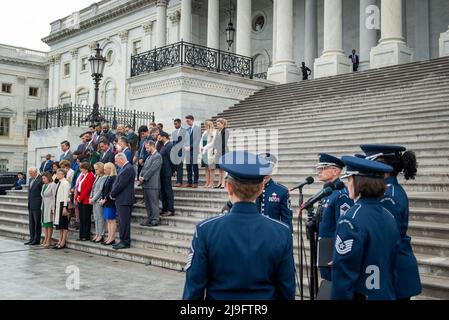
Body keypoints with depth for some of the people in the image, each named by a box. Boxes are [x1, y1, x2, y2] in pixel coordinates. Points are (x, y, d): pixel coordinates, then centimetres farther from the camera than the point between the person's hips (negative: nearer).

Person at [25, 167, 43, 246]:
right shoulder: (30, 180, 14)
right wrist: (29, 203, 16)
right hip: (30, 205, 8)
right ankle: (32, 238, 19)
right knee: (31, 222, 12)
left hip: (37, 205, -8)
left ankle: (37, 240, 5)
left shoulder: (40, 180, -13)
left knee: (37, 223, -1)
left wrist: (41, 205, -12)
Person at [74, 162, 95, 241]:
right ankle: (81, 235, 16)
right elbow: (78, 187, 15)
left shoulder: (90, 176, -11)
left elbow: (87, 189, -16)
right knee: (81, 218, 10)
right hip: (80, 200, 8)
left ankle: (86, 236, 2)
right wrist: (77, 197, 4)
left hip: (86, 200, -8)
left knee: (86, 218, -3)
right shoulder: (82, 175, 15)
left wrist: (81, 198, -13)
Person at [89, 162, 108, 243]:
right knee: (96, 218, 11)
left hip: (99, 200, -9)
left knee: (100, 218, -4)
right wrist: (91, 197, 5)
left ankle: (101, 235, 1)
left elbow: (100, 190, -15)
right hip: (94, 200, 9)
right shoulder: (97, 177, 15)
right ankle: (97, 234, 17)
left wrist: (93, 199, -11)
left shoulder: (104, 178, -12)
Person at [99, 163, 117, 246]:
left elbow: (112, 191, -18)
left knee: (112, 220, -5)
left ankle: (112, 239, -1)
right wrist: (101, 198, 7)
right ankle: (109, 238, 15)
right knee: (108, 220, 10)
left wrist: (105, 199, -15)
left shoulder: (114, 178, -13)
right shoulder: (108, 178, 15)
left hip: (110, 202, -9)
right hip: (106, 202, 9)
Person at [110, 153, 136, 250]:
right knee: (122, 222, 13)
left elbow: (121, 185, -19)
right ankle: (123, 241, 20)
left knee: (124, 222, -6)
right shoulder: (125, 168, 16)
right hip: (121, 200, 10)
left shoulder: (128, 169, -17)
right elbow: (117, 183, 20)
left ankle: (125, 242, -1)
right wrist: (113, 194, 6)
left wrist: (112, 194, -6)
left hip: (124, 200, -10)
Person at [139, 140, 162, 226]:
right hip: (146, 184, 9)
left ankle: (155, 220, -1)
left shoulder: (158, 156, -8)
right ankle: (149, 219, 19)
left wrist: (144, 178, -12)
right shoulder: (148, 157, 22)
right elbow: (144, 168, 18)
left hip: (153, 184, -9)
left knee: (154, 203, -5)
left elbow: (152, 169, -15)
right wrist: (141, 176, 0)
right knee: (147, 203, 12)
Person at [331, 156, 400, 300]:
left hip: (360, 295, -7)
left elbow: (344, 273, -21)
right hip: (387, 294, 7)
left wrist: (338, 296, -14)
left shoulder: (351, 219, -21)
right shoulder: (389, 217, 2)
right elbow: (391, 265, 11)